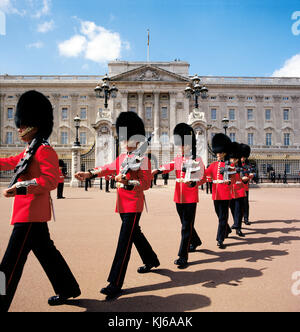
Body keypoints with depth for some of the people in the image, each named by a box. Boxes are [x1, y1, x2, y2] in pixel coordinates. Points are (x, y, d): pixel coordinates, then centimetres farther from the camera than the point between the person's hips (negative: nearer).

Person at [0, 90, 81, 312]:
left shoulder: (44, 151, -13)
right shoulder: (29, 151, 16)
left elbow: (51, 181, -22)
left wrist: (21, 187, -28)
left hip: (31, 212, -10)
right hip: (32, 212, 10)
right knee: (46, 251, 17)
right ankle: (68, 289, 31)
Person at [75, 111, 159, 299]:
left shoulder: (142, 159, -10)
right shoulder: (122, 158, 13)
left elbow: (146, 184, -15)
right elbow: (107, 168, 10)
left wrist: (128, 183, -31)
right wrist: (89, 174, -7)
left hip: (134, 205, -8)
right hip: (123, 204, 8)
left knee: (124, 242, -7)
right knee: (135, 234, 22)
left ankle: (115, 284, 0)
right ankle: (152, 261, 45)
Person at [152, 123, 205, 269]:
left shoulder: (197, 160, -3)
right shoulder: (177, 159, 10)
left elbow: (201, 179, -11)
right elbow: (167, 166, -10)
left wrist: (192, 183, -33)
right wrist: (155, 171, -31)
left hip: (191, 198, -6)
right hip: (179, 197, 6)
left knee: (186, 226, -4)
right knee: (186, 223, 21)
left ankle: (183, 256, 3)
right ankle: (196, 241, 47)